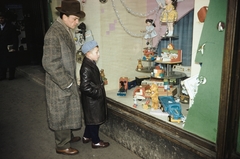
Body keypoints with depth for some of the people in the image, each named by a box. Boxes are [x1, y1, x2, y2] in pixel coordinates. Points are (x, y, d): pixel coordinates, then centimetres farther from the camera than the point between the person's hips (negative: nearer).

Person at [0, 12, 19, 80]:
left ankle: (11, 75, 9)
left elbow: (15, 38, -5)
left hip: (9, 48, -4)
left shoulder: (11, 27, 0)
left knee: (11, 62, 1)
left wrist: (14, 47, -15)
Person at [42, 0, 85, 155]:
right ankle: (62, 146, 27)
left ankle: (68, 136, 43)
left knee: (68, 112, 23)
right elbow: (50, 64, -26)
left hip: (68, 81, 9)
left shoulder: (66, 30, 5)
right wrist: (67, 83, -20)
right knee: (62, 114, 8)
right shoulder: (54, 34, -24)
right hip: (60, 84, -9)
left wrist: (71, 80, 15)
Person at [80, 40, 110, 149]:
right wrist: (97, 93, -21)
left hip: (93, 99, 10)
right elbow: (85, 87, -29)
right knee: (94, 120, 5)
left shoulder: (91, 64, 6)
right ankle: (95, 142, 22)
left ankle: (86, 137, 39)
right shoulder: (86, 68, -25)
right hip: (92, 100, -10)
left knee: (91, 119, 22)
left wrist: (101, 81, 8)